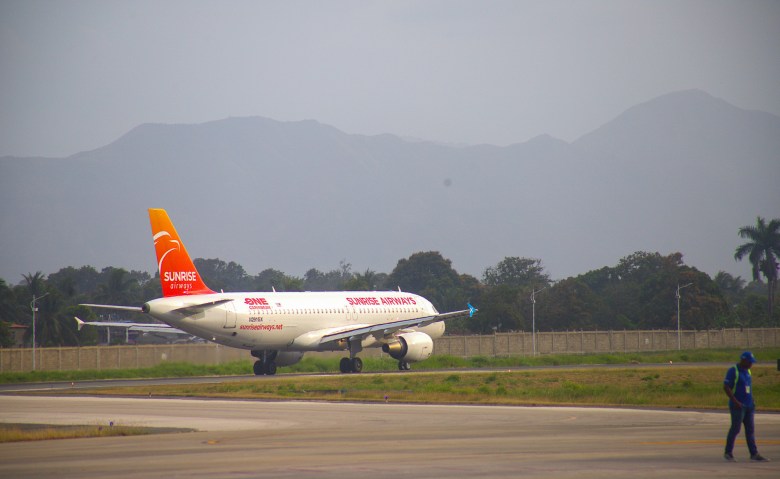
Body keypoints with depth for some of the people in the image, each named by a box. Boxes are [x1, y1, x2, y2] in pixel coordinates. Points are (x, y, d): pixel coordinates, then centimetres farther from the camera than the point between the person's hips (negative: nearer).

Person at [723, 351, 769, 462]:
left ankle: (754, 454, 5)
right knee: (735, 428, -7)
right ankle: (728, 453, 4)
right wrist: (735, 401, -19)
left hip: (748, 405, 7)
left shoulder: (747, 371, 13)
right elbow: (726, 387, -14)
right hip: (737, 406, -7)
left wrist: (752, 403, 13)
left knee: (750, 429, 5)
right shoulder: (733, 371, -10)